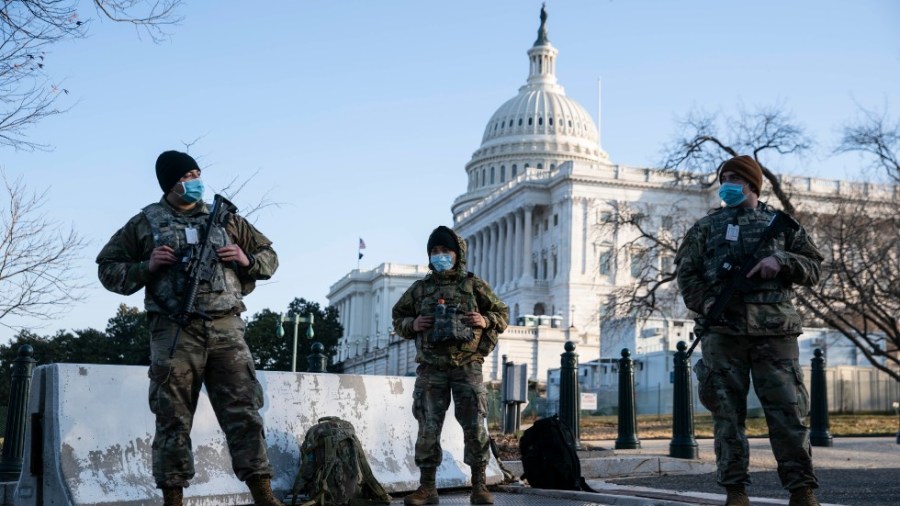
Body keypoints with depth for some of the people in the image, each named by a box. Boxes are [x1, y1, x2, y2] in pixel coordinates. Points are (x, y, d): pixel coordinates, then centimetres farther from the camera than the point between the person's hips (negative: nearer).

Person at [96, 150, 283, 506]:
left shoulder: (226, 219, 17)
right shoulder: (146, 223, 10)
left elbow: (269, 257, 23)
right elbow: (108, 268, 11)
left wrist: (247, 260, 1)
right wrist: (147, 267, -6)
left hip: (226, 328, 2)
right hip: (174, 330, -2)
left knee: (244, 413, -3)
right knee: (173, 420, 1)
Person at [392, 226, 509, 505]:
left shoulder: (474, 285, 6)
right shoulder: (420, 288, 9)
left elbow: (503, 313, 11)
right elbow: (398, 317, 17)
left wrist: (486, 321, -9)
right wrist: (412, 324, -4)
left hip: (467, 367, -1)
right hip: (431, 369, 1)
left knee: (475, 427, -3)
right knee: (428, 428, 2)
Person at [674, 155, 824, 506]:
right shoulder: (706, 227, 15)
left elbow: (814, 267, 12)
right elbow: (686, 272, 11)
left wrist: (781, 262, -7)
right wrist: (708, 306, -5)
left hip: (774, 331, -1)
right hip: (723, 332, 1)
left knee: (787, 411, -3)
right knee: (727, 413, 1)